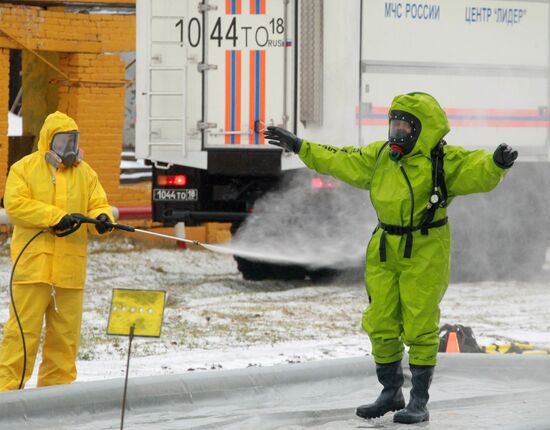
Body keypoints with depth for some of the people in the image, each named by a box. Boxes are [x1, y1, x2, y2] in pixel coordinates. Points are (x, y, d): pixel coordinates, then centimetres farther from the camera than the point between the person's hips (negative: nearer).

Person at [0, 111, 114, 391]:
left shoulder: (85, 173, 14)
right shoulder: (24, 169, 2)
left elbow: (98, 205, 10)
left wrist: (102, 219, -15)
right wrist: (55, 216, -18)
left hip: (70, 268, 4)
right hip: (33, 263, -4)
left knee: (66, 333, 7)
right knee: (23, 328, -7)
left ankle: (58, 386, 15)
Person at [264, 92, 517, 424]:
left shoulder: (444, 160, -11)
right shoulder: (381, 156, 8)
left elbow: (479, 172, -24)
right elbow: (343, 162, 19)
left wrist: (497, 163, -47)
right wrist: (300, 147, 22)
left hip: (425, 254, -6)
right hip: (385, 252, 6)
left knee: (420, 327, -4)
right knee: (381, 325, 10)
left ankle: (420, 402, 4)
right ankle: (391, 393, 25)